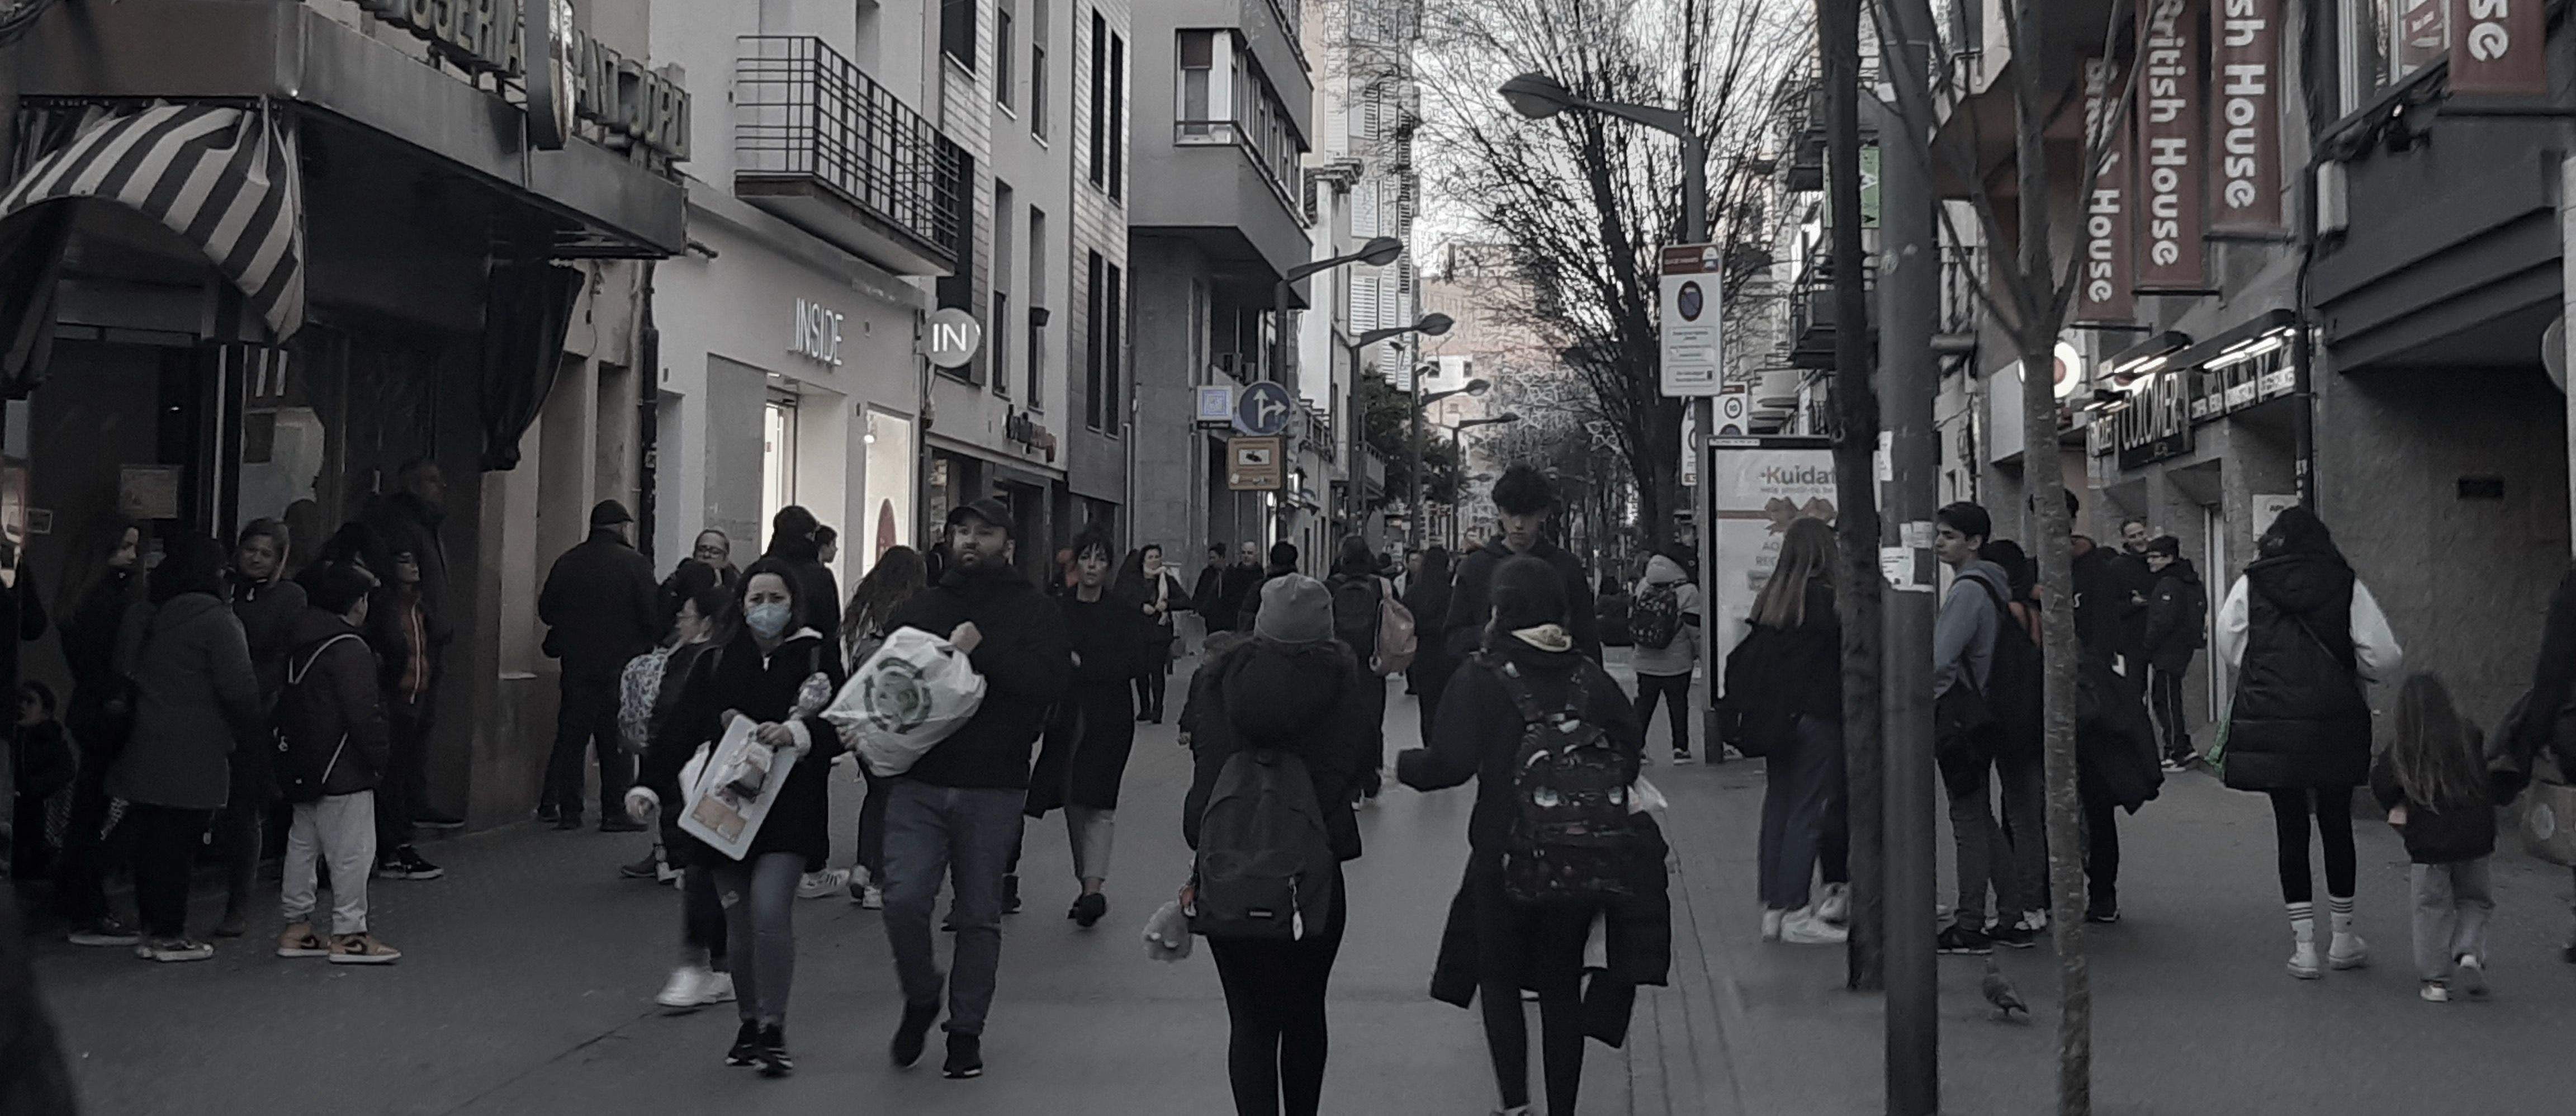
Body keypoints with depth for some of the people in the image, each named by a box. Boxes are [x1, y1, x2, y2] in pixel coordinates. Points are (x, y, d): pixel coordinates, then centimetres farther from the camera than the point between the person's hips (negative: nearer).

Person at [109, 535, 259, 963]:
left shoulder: (144, 618, 12)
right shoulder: (216, 620, -12)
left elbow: (123, 676, 17)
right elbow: (239, 688, -16)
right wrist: (254, 733, -1)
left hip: (144, 751, 7)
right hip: (193, 758, -7)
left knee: (151, 841, 11)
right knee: (179, 843, -2)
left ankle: (152, 928, 18)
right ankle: (169, 935, 2)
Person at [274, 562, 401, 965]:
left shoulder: (301, 640, 11)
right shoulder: (349, 649, -17)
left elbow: (286, 705, 17)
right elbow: (363, 714, -21)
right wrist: (381, 755, -9)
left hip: (303, 763, 10)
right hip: (343, 769, -10)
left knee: (302, 844, 15)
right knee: (352, 851, -3)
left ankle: (296, 925, 22)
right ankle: (349, 934, 1)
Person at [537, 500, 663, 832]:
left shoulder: (567, 563, 3)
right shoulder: (635, 564, -8)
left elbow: (547, 609, 7)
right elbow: (653, 615, -11)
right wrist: (651, 643, 7)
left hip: (577, 664, 3)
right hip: (621, 665, -3)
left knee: (570, 736, 9)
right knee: (617, 741, 3)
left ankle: (567, 810, 9)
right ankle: (615, 813, 2)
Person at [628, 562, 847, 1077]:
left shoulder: (817, 657, 2)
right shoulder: (716, 662, 7)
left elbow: (839, 728, -3)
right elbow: (678, 730, 3)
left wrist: (795, 734, -22)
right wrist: (650, 786, -9)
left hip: (789, 808, -3)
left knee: (770, 911, -16)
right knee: (739, 923, 6)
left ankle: (774, 1029, -3)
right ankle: (749, 1023, 24)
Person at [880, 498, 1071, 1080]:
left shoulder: (1033, 612, 2)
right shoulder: (918, 610, 13)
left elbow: (1052, 680, -15)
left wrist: (982, 651, -22)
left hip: (993, 790, -2)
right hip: (918, 782, 2)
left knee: (979, 917, 7)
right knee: (903, 900, -10)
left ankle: (966, 1030, 21)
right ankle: (920, 997, 17)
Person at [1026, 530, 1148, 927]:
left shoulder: (1125, 611, -1)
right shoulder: (1057, 608, 7)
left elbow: (1132, 664, -10)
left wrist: (1081, 663, -13)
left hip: (1109, 719, -4)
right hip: (1067, 717, 4)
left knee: (1098, 802, -13)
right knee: (1073, 804, 8)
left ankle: (1093, 887, -21)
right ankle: (1088, 886, 18)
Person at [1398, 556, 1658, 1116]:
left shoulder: (1481, 677, -11)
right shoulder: (1588, 676, 1)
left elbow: (1450, 764, -16)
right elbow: (1631, 749, 0)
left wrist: (1402, 765, 2)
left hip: (1503, 855, -3)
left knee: (1499, 977, 12)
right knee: (1562, 986, 14)